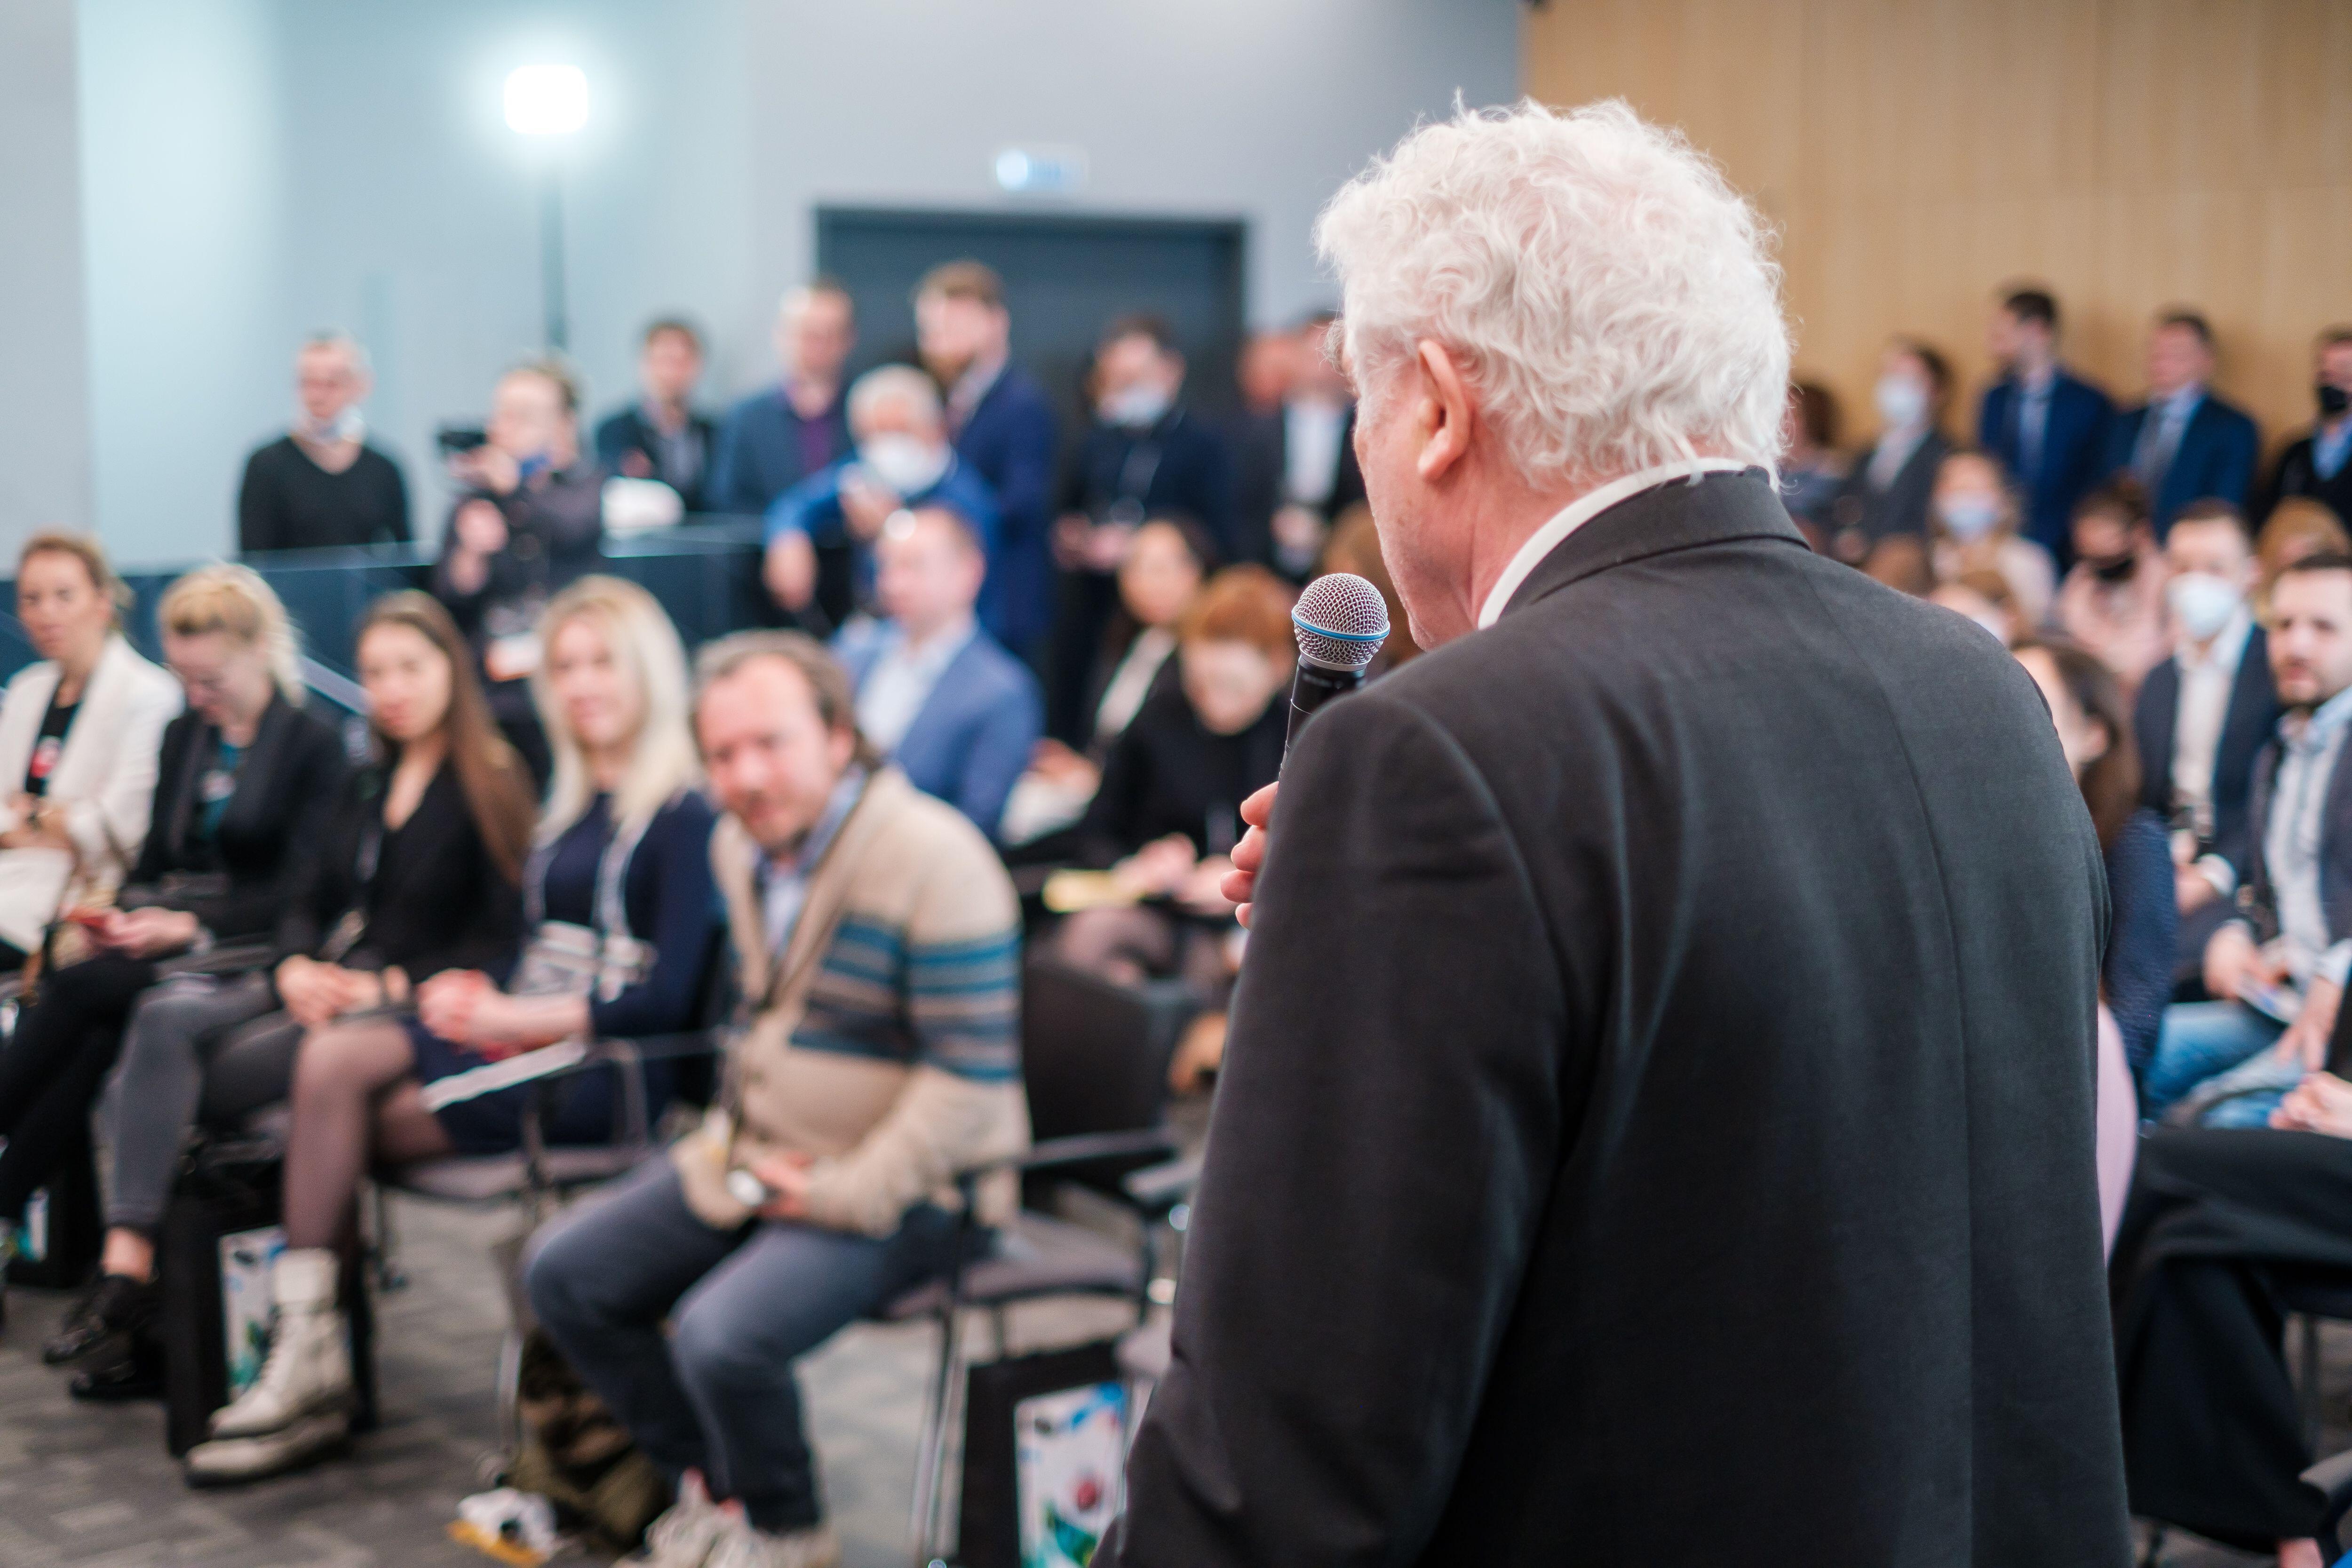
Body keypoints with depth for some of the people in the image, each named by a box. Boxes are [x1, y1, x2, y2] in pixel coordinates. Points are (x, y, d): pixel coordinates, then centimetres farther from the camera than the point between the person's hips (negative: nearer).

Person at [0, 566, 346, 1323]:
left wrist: (189, 924, -19)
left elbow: (298, 891, -8)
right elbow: (154, 861, 19)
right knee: (95, 1036, -28)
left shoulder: (315, 744, 0)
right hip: (166, 930, 6)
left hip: (244, 947, -6)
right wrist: (115, 916, -3)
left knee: (85, 987, -29)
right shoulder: (182, 737, 20)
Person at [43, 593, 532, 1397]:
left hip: (399, 1015, -7)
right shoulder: (366, 787, 21)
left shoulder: (493, 792, -2)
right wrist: (294, 968, -4)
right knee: (163, 1017, -25)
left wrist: (385, 986, -17)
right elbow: (306, 906, 18)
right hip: (315, 989, 7)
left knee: (153, 1087, -22)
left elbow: (502, 946, -9)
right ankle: (126, 1267, -31)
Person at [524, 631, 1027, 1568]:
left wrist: (841, 1199, -19)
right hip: (767, 1156, 9)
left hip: (904, 1189, -9)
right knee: (564, 1279, 4)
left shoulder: (933, 860, -21)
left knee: (722, 1335, -28)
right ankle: (714, 1491, 18)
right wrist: (740, 1155, 6)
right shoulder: (742, 844, 6)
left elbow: (971, 1076, -22)